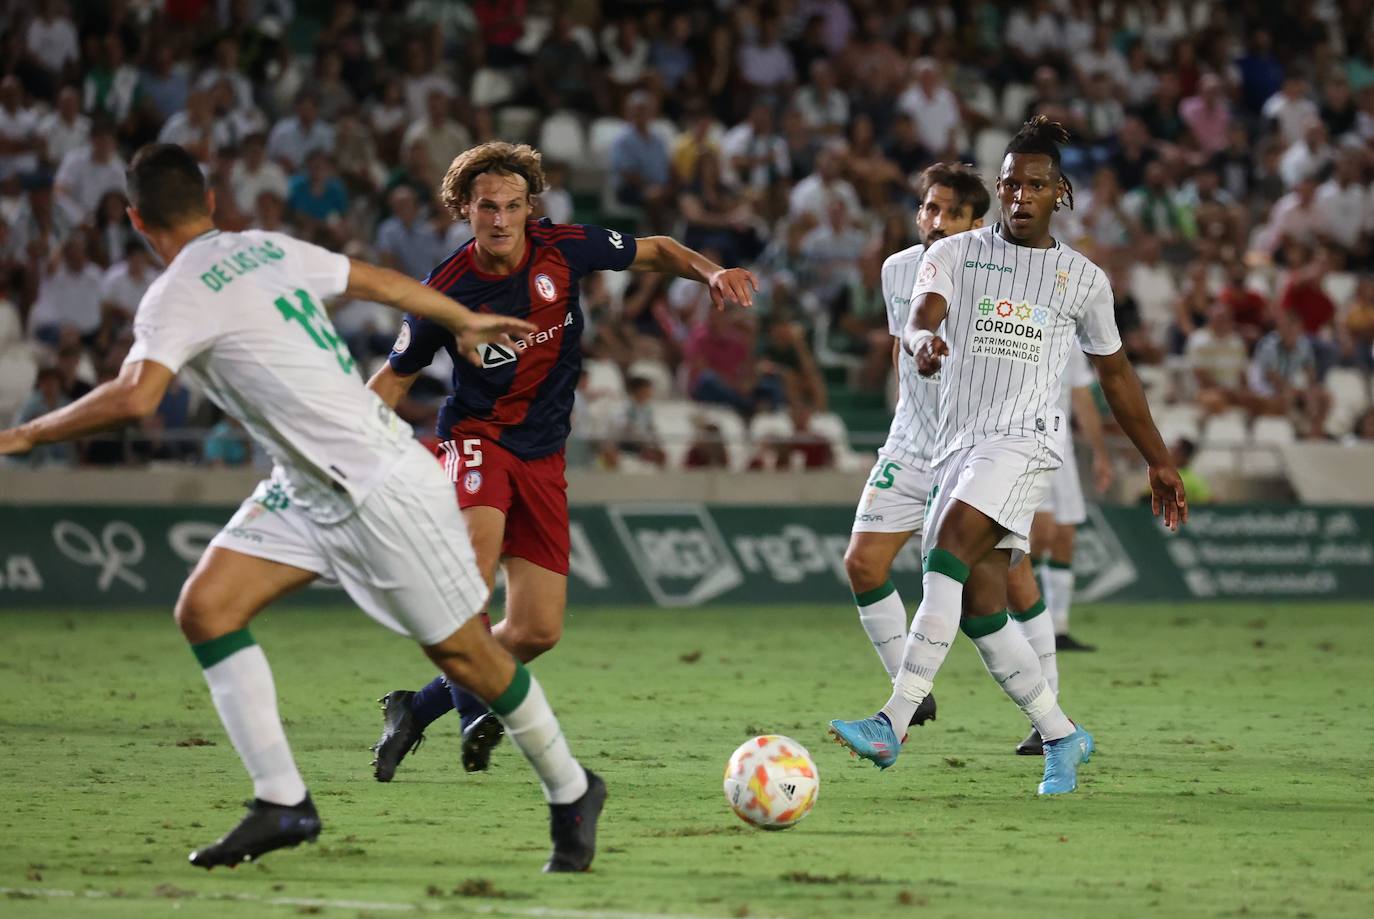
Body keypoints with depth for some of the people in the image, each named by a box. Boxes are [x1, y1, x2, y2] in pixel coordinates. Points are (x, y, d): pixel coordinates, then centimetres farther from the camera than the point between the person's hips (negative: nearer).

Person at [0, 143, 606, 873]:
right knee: (205, 606, -3)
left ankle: (571, 793, 21)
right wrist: (467, 323, 33)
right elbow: (384, 283, 16)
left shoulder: (178, 296, -19)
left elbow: (133, 398, -34)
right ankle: (281, 803, -4)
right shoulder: (269, 250, 5)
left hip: (381, 488, -9)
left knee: (460, 654, 2)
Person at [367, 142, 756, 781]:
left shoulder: (561, 248, -7)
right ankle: (473, 707, -22)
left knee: (538, 631, -1)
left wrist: (711, 272, -9)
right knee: (473, 570, -34)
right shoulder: (445, 292, -12)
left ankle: (417, 708, 15)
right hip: (478, 439, -4)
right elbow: (395, 377, 3)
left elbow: (655, 251, 10)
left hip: (542, 458, 4)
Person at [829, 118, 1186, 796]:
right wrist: (923, 340, -33)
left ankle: (892, 723, -34)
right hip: (958, 442, 4)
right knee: (980, 610, 1)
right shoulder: (954, 253, 11)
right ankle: (1063, 738, 18)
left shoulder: (1082, 279, 11)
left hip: (1025, 439, -4)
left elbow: (1114, 373, 22)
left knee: (948, 556, -25)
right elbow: (921, 315, -8)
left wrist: (1158, 461, 25)